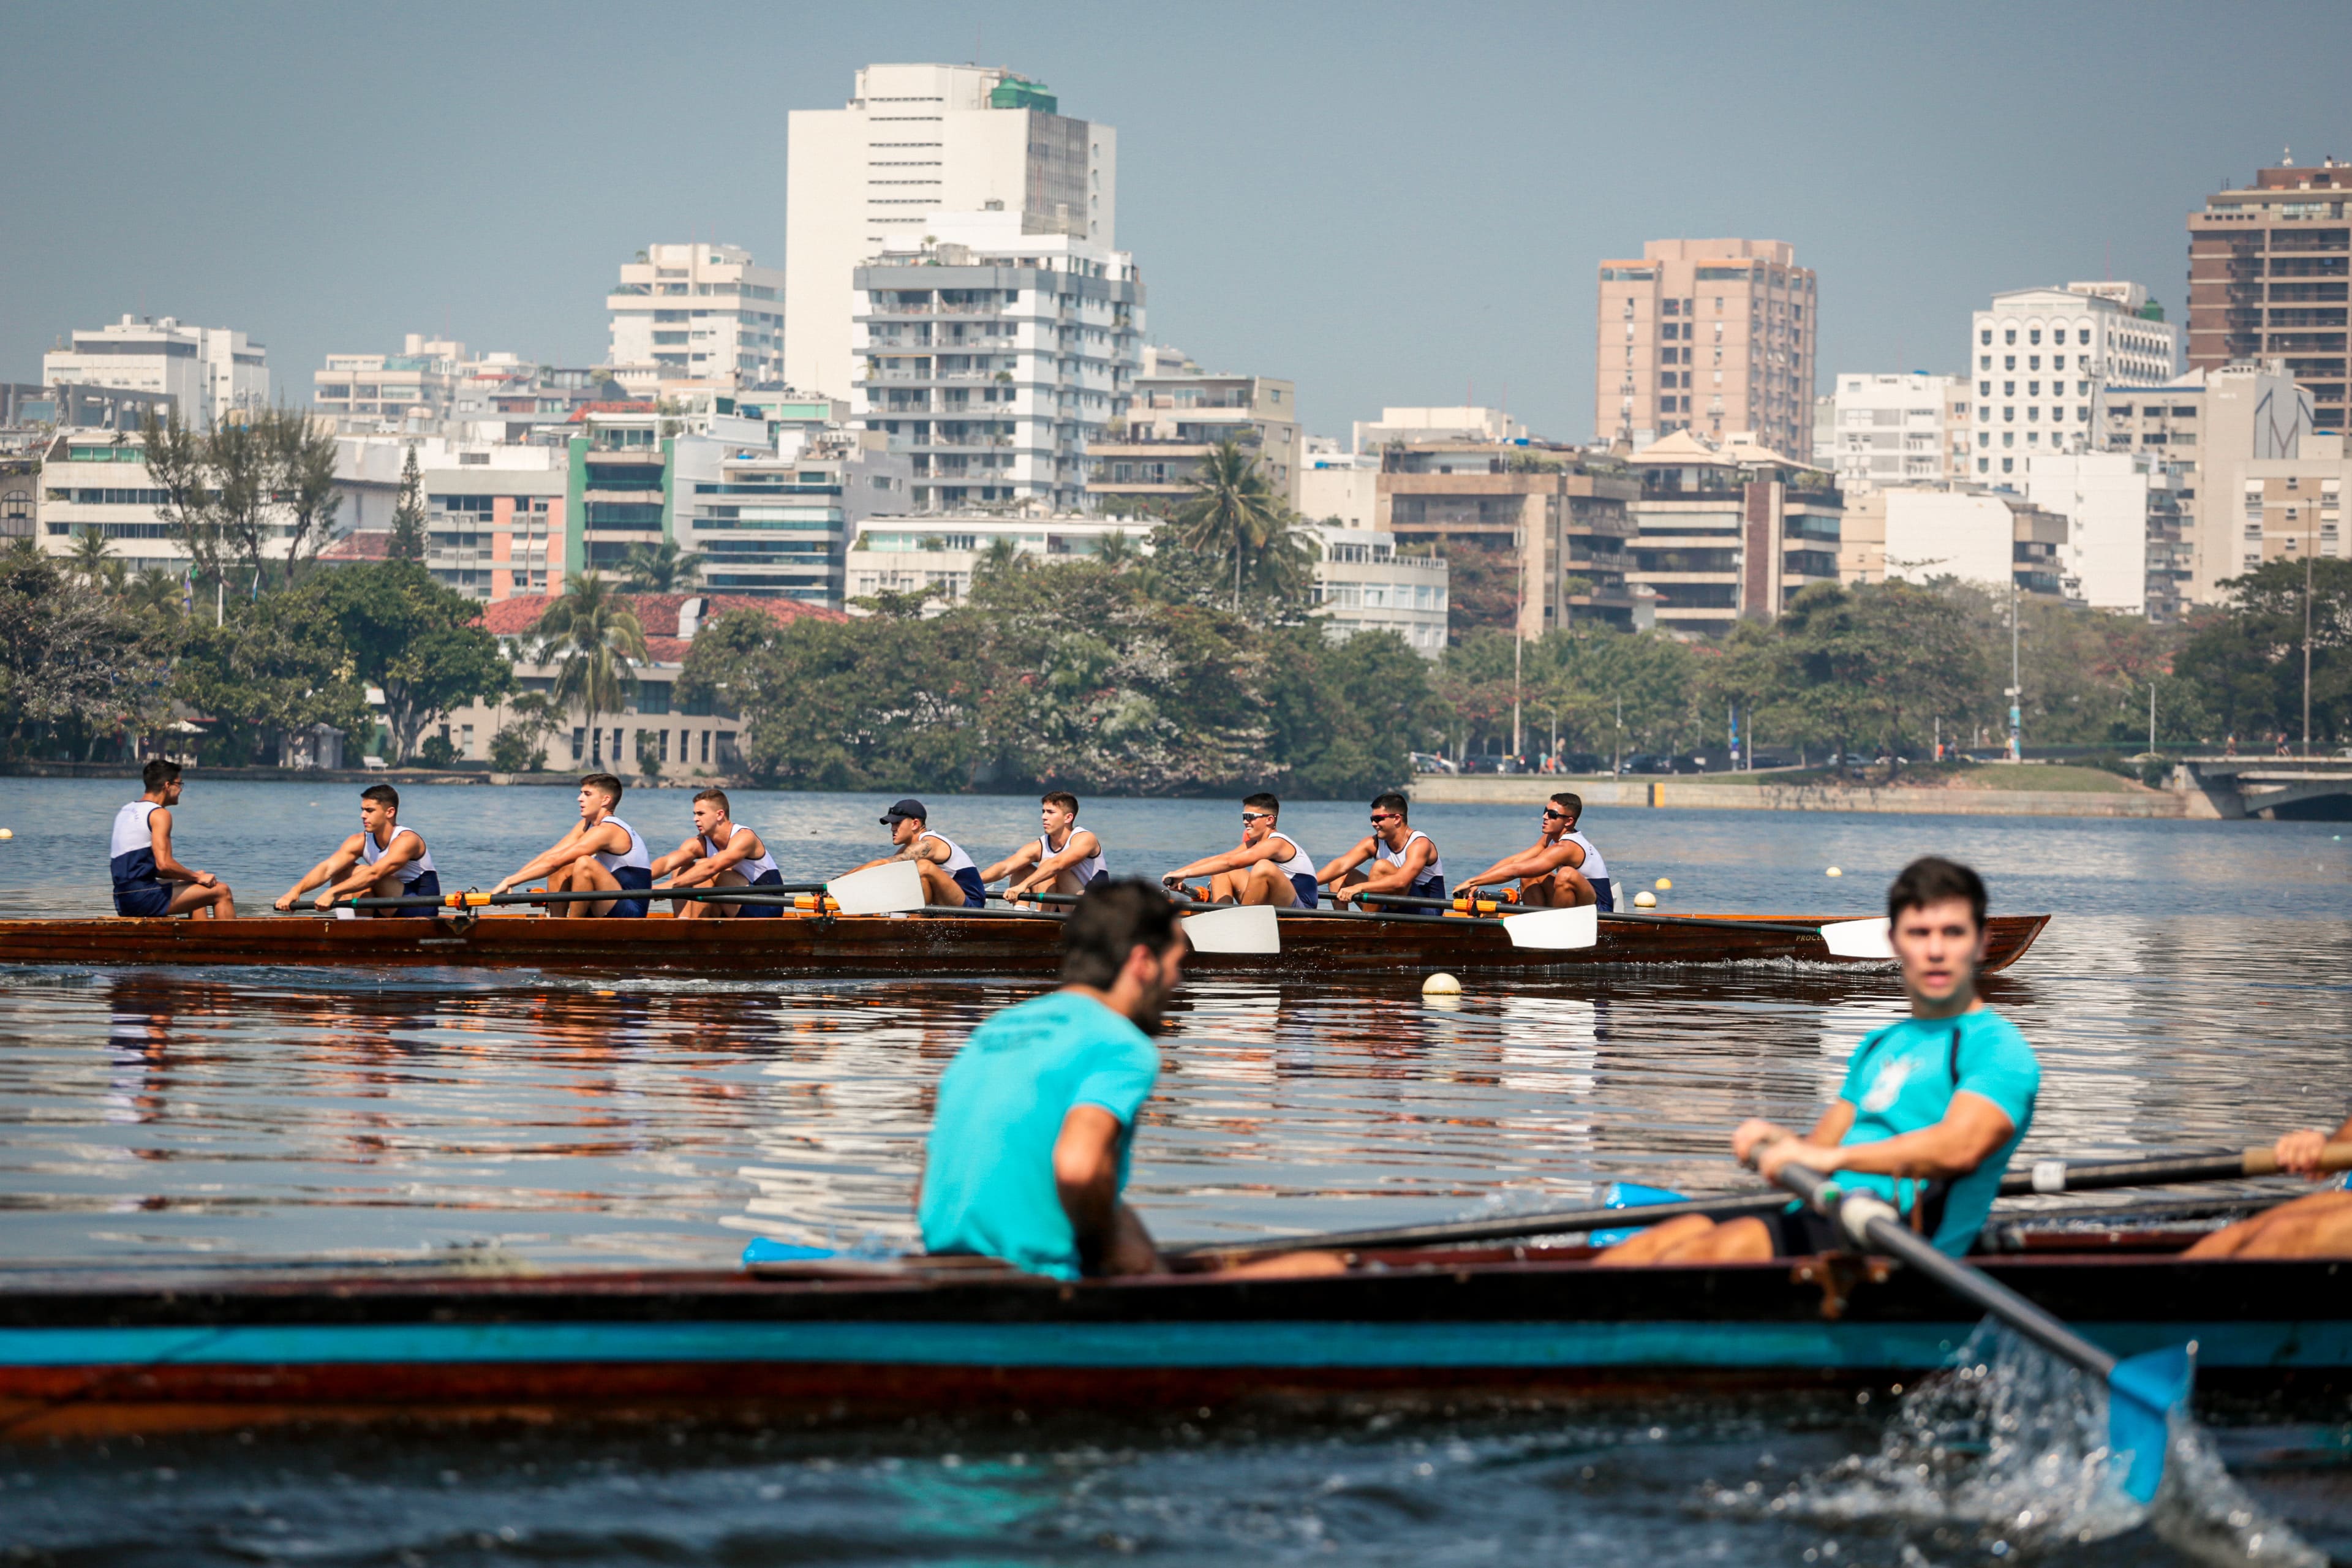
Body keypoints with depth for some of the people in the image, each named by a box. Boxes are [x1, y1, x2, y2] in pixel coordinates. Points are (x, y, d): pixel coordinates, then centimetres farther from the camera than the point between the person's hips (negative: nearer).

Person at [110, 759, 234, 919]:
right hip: (144, 898, -10)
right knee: (222, 892, -3)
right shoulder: (159, 814, -10)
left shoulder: (125, 812, 19)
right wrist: (197, 877, -5)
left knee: (198, 892, 31)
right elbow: (164, 864, -21)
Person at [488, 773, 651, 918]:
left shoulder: (607, 831, -18)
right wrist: (511, 881, -4)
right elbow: (549, 855, 7)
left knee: (584, 863, -27)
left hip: (631, 913, -9)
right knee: (560, 871, 9)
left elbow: (554, 861, -22)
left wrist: (510, 882, -21)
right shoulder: (586, 825, 11)